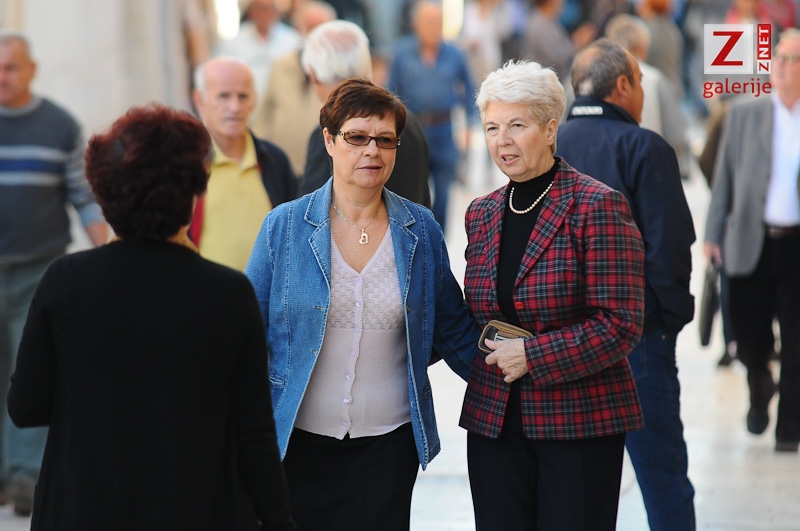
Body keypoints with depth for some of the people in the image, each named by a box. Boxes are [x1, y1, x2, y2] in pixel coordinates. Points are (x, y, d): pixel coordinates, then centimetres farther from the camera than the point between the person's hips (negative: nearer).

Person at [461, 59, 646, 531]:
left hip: (580, 422, -5)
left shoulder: (598, 207, -9)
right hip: (494, 419, 6)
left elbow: (621, 324, -14)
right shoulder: (481, 214, 11)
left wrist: (533, 355, -17)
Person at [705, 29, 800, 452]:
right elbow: (724, 176, 6)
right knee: (750, 337, 6)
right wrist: (713, 234, 2)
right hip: (751, 242, 1)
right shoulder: (743, 115, 5)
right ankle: (759, 392, 37)